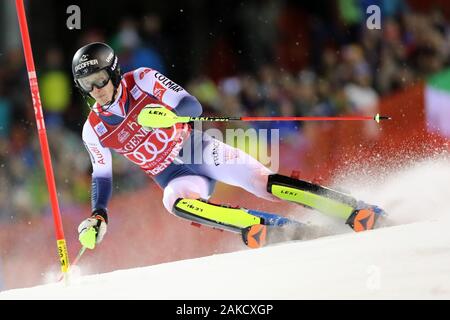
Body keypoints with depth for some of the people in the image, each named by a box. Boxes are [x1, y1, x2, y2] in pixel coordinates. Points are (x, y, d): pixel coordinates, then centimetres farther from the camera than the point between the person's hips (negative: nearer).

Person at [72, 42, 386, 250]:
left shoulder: (142, 80, -9)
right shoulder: (94, 130, -1)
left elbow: (192, 106, -12)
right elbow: (102, 176, 10)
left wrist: (168, 115, -34)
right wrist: (98, 217, -4)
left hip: (198, 148, -2)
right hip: (174, 176, 2)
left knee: (263, 181, -21)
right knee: (176, 202, -33)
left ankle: (359, 212, -19)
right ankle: (281, 229, -37)